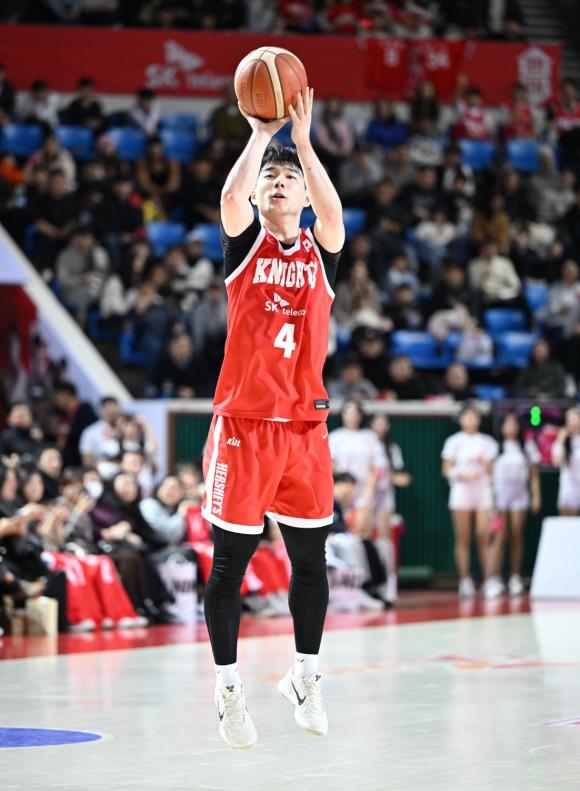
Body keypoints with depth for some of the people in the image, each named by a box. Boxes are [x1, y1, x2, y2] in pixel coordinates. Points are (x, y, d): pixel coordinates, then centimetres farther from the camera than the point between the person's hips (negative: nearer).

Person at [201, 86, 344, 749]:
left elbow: (333, 213, -15)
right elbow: (230, 198, -18)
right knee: (230, 561, 0)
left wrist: (303, 142, -21)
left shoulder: (320, 252, 7)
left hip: (304, 425, 2)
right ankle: (227, 688, 9)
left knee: (310, 557, 8)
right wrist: (261, 134, -19)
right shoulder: (245, 242, 4)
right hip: (242, 423, -2)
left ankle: (304, 677, 23)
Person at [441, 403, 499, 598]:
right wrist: (461, 474, -13)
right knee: (463, 539, -3)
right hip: (461, 490, -1)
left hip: (483, 490, 1)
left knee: (484, 538, -7)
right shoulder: (454, 442, 6)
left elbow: (491, 471, 14)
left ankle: (488, 581, -7)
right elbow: (447, 470, 3)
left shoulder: (487, 442, 11)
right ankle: (465, 581, 1)